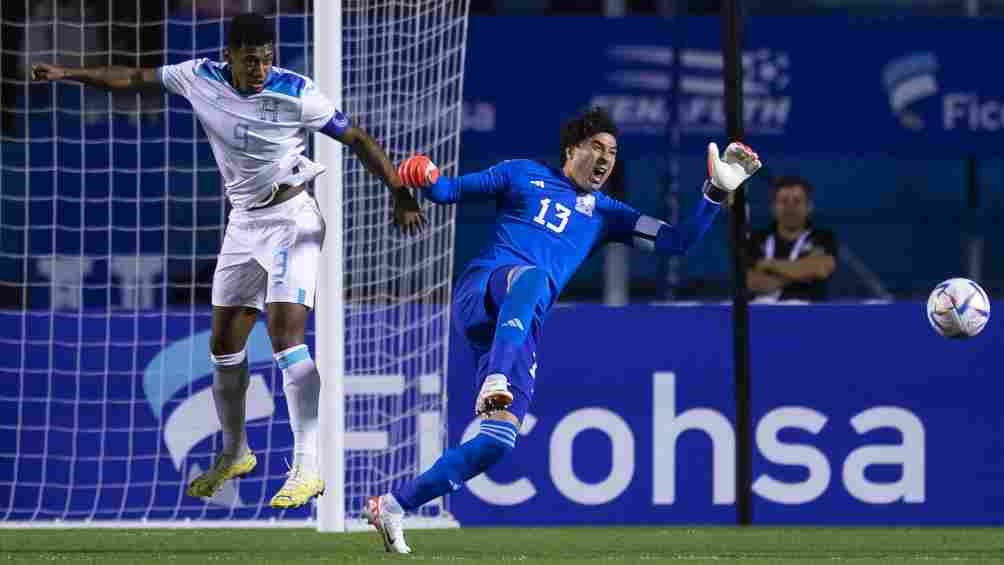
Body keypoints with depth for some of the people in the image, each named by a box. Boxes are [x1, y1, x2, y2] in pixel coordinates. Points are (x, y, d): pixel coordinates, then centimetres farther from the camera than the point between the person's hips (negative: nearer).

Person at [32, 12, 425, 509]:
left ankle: (306, 469, -23)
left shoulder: (295, 94, -18)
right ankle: (235, 454, 32)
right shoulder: (201, 79, -5)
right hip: (243, 223, 6)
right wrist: (70, 74, 11)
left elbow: (356, 140, -11)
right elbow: (135, 78, 9)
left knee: (285, 335, -20)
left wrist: (400, 194, -14)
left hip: (291, 220, -6)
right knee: (224, 345, 12)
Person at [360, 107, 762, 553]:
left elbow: (678, 241, 20)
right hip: (481, 290, -4)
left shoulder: (605, 214, 27)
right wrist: (425, 177, -5)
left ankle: (393, 505, -1)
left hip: (521, 329, 4)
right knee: (532, 277, -40)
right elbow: (446, 191, 18)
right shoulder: (524, 175, 18)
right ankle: (495, 382, -59)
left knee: (497, 443, -12)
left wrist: (717, 191, 8)